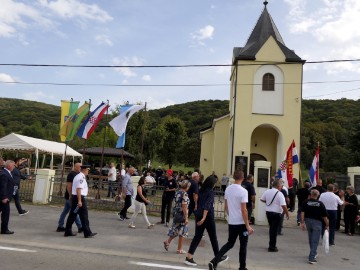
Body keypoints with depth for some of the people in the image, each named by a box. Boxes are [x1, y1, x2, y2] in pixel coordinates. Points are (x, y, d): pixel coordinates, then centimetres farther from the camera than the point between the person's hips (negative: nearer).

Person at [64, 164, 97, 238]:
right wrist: (79, 201, -23)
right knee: (84, 216, -3)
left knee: (72, 215, 14)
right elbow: (78, 189, -22)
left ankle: (67, 232, 21)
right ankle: (87, 233, 3)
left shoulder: (77, 176, 15)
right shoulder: (81, 178, -17)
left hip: (74, 197, 10)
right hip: (80, 197, -10)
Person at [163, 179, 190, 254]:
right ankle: (180, 249, 14)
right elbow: (184, 206, -21)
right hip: (182, 215, -8)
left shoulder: (177, 192, 8)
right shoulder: (184, 194, -17)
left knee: (176, 230, 22)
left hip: (176, 213, 8)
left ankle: (167, 242, 18)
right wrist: (186, 218, -19)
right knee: (182, 232, 6)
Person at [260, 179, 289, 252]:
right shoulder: (280, 194, -16)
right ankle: (272, 247, 9)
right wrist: (287, 213, -9)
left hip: (268, 212, 6)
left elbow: (261, 199, 12)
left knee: (271, 228, 20)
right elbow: (283, 205, -21)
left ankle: (271, 245, 30)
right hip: (276, 213, -6)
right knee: (274, 230, 3)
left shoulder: (267, 191, 1)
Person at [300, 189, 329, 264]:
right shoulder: (320, 204, -7)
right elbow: (324, 216, -5)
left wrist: (302, 222, -8)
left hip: (308, 221, 3)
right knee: (315, 240, -1)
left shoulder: (305, 202, -4)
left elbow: (302, 213, -11)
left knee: (311, 239, 20)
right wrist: (327, 225, 6)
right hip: (317, 222, -3)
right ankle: (311, 258, -7)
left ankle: (314, 253, 38)